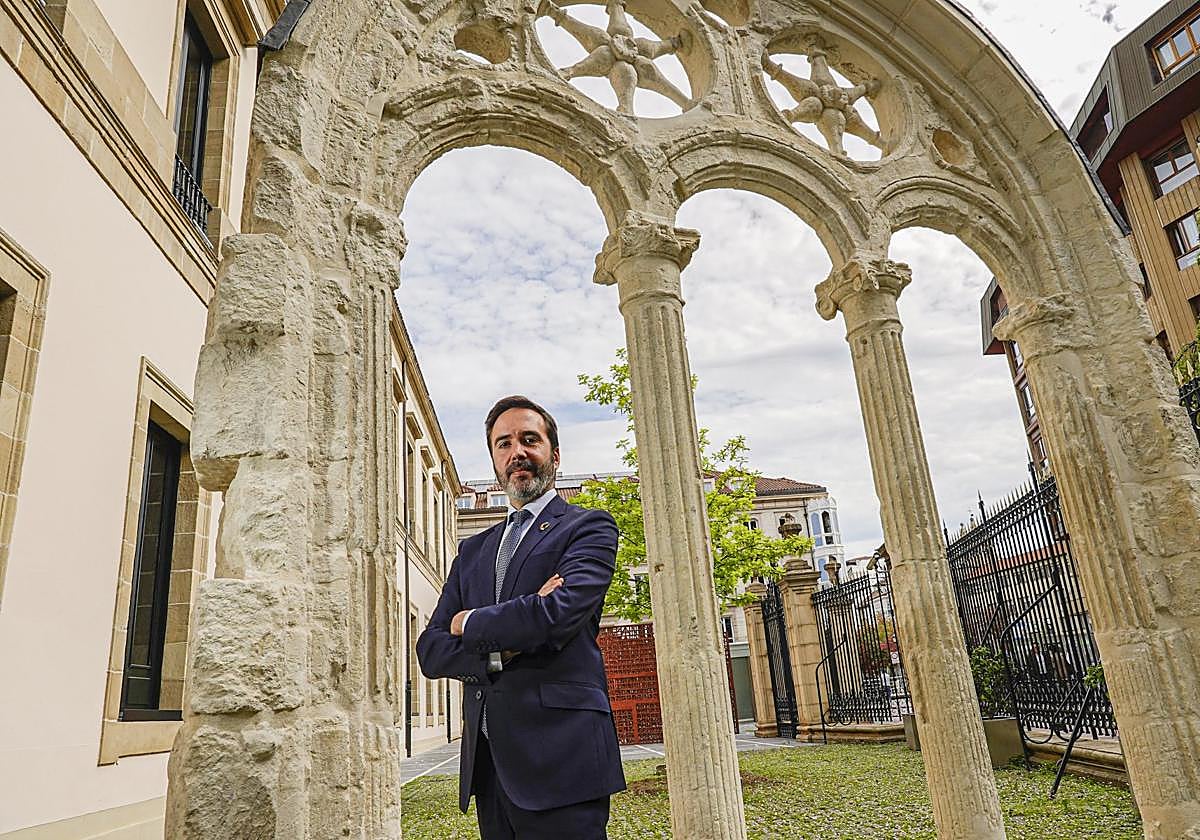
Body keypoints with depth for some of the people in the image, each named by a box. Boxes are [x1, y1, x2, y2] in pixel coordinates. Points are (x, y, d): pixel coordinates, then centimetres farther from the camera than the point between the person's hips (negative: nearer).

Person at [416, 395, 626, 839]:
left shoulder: (589, 528, -1)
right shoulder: (473, 550, 17)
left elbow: (556, 615, -18)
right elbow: (430, 651, 8)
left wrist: (471, 624, -2)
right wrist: (503, 648, -11)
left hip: (558, 756, -5)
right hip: (487, 763, 6)